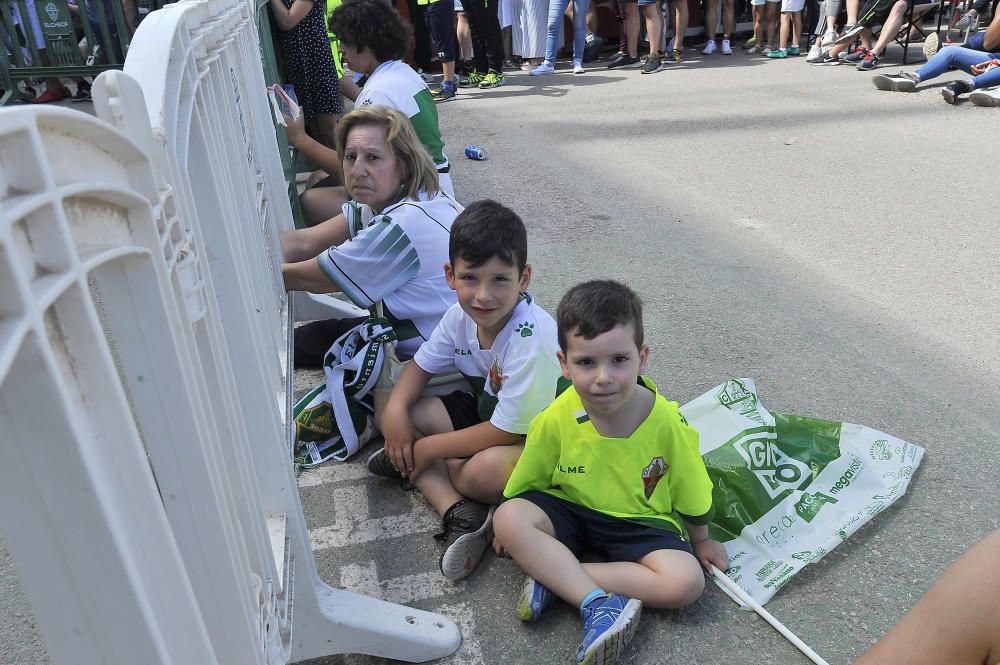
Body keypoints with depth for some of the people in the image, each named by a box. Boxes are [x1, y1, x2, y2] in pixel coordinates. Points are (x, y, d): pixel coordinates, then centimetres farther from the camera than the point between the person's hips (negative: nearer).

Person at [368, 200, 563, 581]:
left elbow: (509, 431, -28)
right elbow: (422, 365, 6)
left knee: (486, 469, -37)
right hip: (488, 410, 8)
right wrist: (395, 411, -15)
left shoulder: (531, 338, -33)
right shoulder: (461, 317, -11)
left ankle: (409, 465, -5)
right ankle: (460, 514, -18)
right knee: (407, 413, -8)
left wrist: (429, 449, -20)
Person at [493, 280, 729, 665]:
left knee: (686, 582, -26)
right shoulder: (554, 420, -19)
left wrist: (700, 541, 10)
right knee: (509, 518, -26)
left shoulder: (665, 421, -21)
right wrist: (517, 535, 6)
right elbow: (526, 484, 0)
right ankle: (598, 602, -27)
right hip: (569, 510, 1)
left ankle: (554, 576, -20)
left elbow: (691, 493, -3)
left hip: (641, 522, 0)